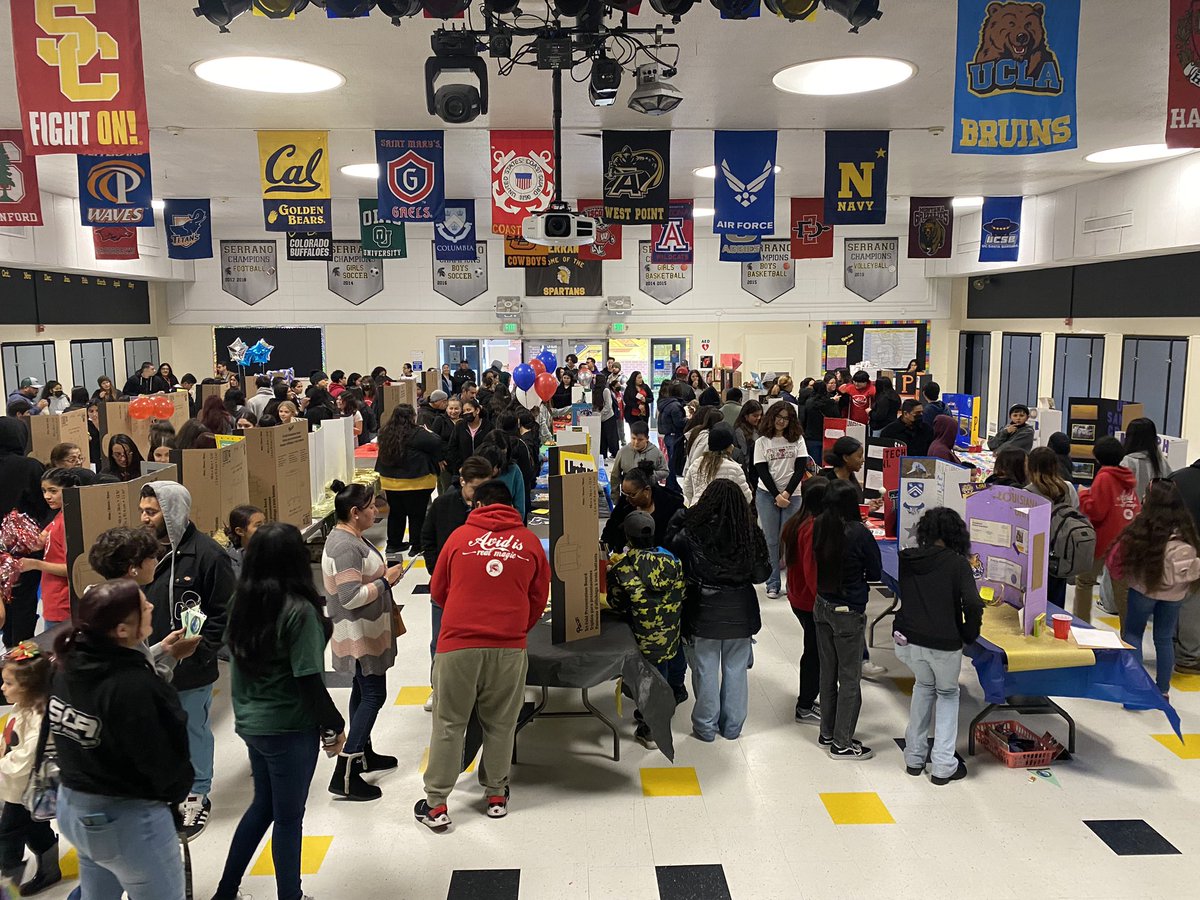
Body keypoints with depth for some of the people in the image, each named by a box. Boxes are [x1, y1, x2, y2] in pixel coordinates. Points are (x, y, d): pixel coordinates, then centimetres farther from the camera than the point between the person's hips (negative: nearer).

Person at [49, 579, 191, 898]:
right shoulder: (133, 688, -32)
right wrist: (178, 792, 0)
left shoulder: (68, 666, -7)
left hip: (72, 809, 8)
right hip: (127, 820, -8)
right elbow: (165, 765, -22)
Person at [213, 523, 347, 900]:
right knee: (289, 817, 9)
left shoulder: (241, 601, -1)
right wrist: (333, 726, -8)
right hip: (288, 729, -7)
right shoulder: (298, 609, -22)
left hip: (251, 723, 7)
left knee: (263, 805, 24)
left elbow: (237, 659, 9)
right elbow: (309, 682, -20)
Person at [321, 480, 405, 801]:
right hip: (359, 636, -11)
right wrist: (386, 581, -19)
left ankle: (363, 755, 34)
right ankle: (344, 775, -3)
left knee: (364, 692, 20)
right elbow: (351, 596, -29)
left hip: (364, 633, 11)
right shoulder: (345, 547, -25)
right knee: (373, 695, -6)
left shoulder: (350, 537, 8)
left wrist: (384, 575, 9)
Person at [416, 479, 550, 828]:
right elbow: (539, 598, 11)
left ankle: (436, 805, 15)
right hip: (510, 647, 1)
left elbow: (438, 591, 12)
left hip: (458, 643, -1)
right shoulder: (529, 541, 5)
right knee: (500, 724, 15)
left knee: (448, 724, 10)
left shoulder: (460, 536, 4)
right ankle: (496, 795, 28)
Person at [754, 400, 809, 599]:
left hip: (792, 494, 0)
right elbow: (762, 471, -1)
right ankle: (773, 583, 8)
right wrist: (776, 495, -9)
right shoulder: (762, 442, 4)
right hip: (767, 494, 0)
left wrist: (787, 493, -9)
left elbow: (801, 468, 0)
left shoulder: (797, 440, 6)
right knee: (771, 540, 1)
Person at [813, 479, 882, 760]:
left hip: (822, 607, 6)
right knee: (849, 678, 6)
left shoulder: (818, 527, -6)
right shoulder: (859, 533, -20)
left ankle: (827, 733, 31)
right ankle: (842, 744, 15)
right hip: (848, 613, -6)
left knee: (827, 672, 18)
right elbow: (875, 573, -7)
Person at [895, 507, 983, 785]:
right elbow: (973, 605, -18)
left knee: (923, 686, 28)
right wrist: (969, 636, -2)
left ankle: (915, 756, 30)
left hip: (908, 639, 4)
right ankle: (943, 765, 17)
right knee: (947, 694, 20)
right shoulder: (957, 563, -10)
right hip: (943, 644, -3)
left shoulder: (906, 559, 2)